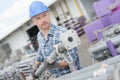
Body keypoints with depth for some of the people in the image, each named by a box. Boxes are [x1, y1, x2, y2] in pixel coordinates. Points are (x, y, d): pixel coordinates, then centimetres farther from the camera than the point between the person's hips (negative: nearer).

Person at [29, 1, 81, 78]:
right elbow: (40, 54, 19)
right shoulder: (39, 36, 2)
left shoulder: (62, 32, -21)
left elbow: (72, 57, -22)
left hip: (72, 74, -6)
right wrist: (36, 67, 4)